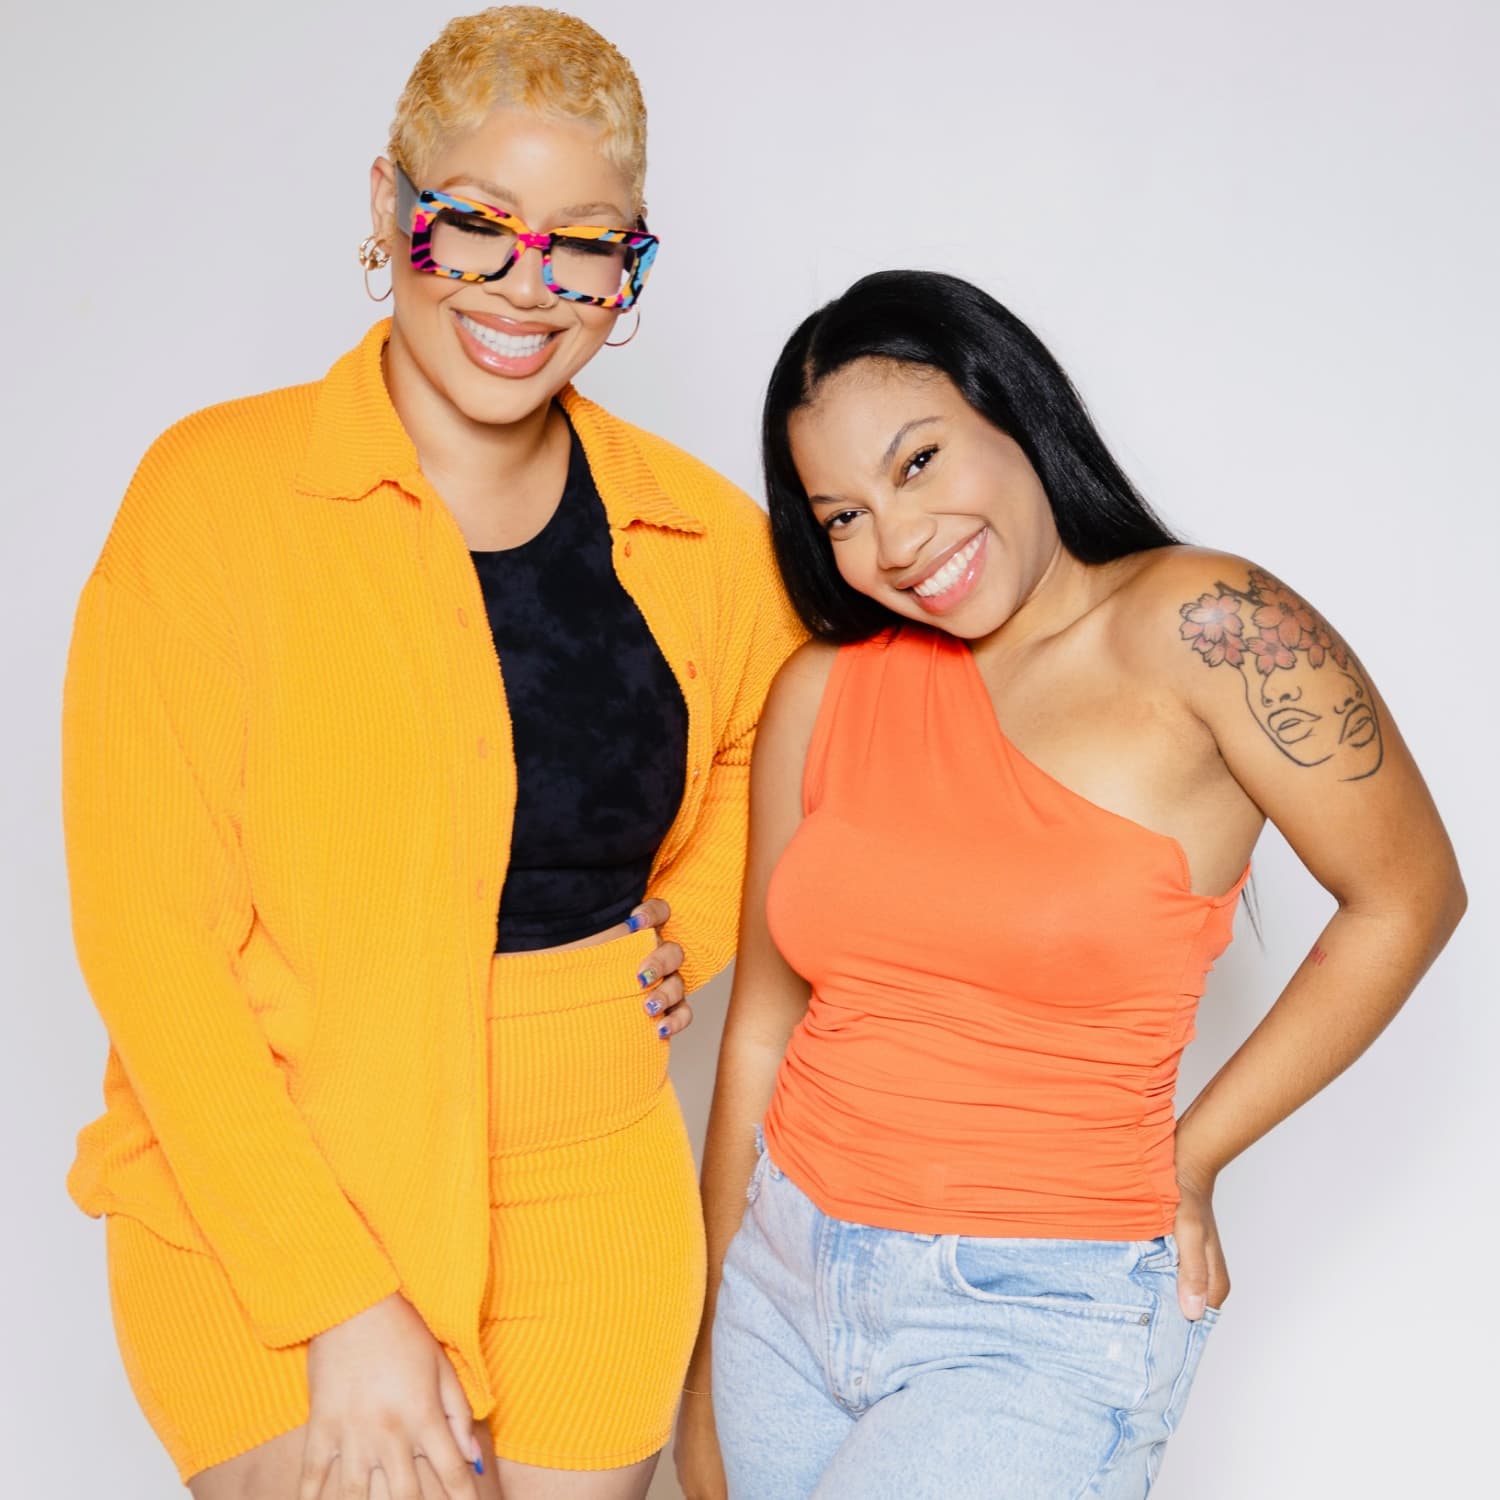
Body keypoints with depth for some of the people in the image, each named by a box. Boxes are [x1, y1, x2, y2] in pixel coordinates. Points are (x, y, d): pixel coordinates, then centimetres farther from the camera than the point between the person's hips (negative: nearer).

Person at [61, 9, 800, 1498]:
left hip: (592, 1210, 4)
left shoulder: (703, 538, 1)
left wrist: (696, 923, 4)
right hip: (264, 1225, -3)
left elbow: (762, 734, 22)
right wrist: (343, 1302, -16)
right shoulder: (218, 494, -10)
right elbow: (149, 931, -12)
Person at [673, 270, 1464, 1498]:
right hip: (785, 1276, 5)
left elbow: (1407, 900, -4)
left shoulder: (1200, 629, -13)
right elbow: (763, 1030, 5)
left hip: (1043, 1324, -4)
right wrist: (708, 1365, 11)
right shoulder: (824, 693, 0)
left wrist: (1191, 1161, -1)